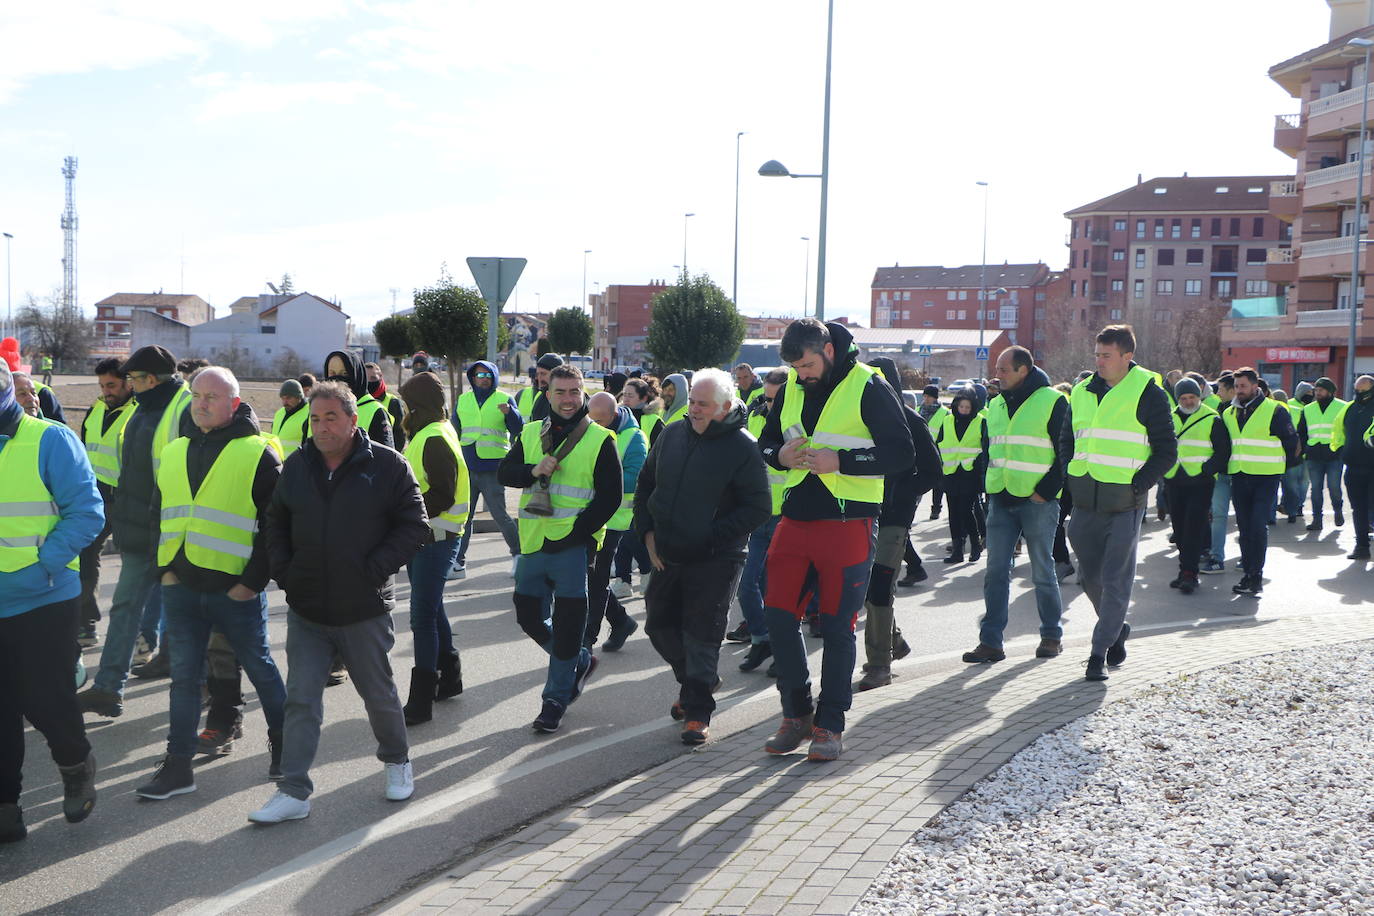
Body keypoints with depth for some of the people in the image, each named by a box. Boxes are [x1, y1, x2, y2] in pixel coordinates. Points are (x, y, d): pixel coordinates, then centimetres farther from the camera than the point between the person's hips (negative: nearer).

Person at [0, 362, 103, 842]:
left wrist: (44, 564, -21)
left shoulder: (49, 440, -9)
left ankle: (75, 765, 32)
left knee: (43, 698, 4)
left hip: (44, 600, -4)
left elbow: (87, 511, -12)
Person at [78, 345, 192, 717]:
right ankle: (107, 688, 14)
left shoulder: (187, 411, -16)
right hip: (138, 533, 9)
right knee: (125, 606, 9)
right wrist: (119, 514, 22)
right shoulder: (145, 409, 13)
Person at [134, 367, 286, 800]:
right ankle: (178, 765, 15)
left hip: (236, 589, -5)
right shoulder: (173, 453, 11)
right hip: (181, 586, 5)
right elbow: (159, 514, 19)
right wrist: (164, 567, 7)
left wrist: (253, 580, -14)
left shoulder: (258, 454, -7)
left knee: (260, 667, 9)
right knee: (185, 675, 9)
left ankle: (283, 743, 28)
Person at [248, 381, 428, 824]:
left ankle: (397, 761, 36)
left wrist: (376, 569, -13)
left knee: (379, 694, 12)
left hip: (364, 609, -3)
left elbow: (414, 526, -5)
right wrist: (282, 568, 3)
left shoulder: (387, 465, -7)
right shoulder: (296, 465, 5)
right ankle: (293, 792, 9)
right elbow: (276, 522, 17)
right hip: (305, 609, 3)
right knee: (301, 700, 2)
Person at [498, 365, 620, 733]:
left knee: (567, 621, -1)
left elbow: (610, 497, -7)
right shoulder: (530, 434, 10)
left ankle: (556, 699, 13)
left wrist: (576, 533, -15)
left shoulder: (600, 440, -4)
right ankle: (579, 661, 34)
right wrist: (533, 470, -19)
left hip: (573, 546, -5)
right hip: (534, 541, 5)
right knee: (529, 615, 12)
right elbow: (504, 472, 2)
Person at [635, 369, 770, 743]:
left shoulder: (743, 447, -13)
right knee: (660, 624, 15)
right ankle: (694, 683, 38)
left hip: (715, 562, -6)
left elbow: (758, 508, -15)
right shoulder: (673, 434, 5)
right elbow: (645, 484, 16)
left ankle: (697, 711, 10)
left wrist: (712, 537, -18)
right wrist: (648, 532, 6)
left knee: (702, 636, -3)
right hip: (668, 555, 7)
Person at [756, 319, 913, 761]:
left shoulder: (868, 388, -8)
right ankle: (797, 713, 19)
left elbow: (901, 453, -11)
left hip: (847, 524, -5)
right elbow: (766, 442, 20)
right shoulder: (791, 388, 11)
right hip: (795, 520, 6)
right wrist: (782, 455, -4)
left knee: (837, 627, 1)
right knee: (779, 616, 2)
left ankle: (830, 725, 13)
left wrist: (840, 461, -19)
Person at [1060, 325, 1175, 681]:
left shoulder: (1147, 393, -6)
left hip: (1124, 503, -5)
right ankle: (1116, 628, 35)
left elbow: (1166, 451, -5)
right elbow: (1066, 441, 22)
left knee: (1116, 579, -3)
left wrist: (1138, 485, -12)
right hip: (1086, 501, 6)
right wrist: (1072, 477, 8)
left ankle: (1100, 651, 4)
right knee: (1090, 574, 13)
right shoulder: (1082, 392, 10)